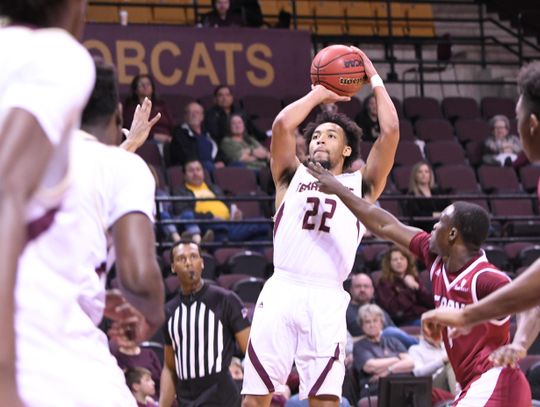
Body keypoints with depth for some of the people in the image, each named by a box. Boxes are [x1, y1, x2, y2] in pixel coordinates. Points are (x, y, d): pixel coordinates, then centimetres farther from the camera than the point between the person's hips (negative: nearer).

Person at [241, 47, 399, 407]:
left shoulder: (360, 185, 18)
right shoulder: (293, 177, 21)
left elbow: (391, 131, 8)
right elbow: (282, 125, 5)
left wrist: (375, 79, 18)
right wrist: (319, 94, 17)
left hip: (326, 298, -1)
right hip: (281, 291, 1)